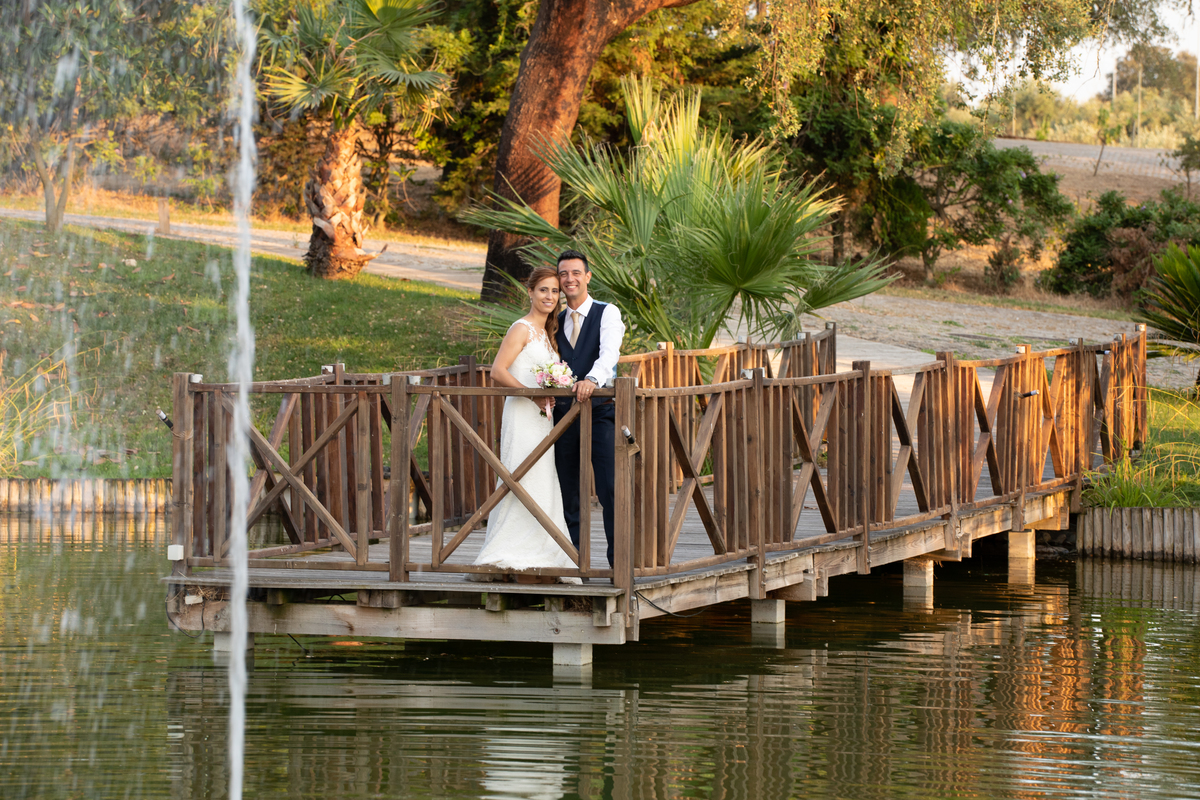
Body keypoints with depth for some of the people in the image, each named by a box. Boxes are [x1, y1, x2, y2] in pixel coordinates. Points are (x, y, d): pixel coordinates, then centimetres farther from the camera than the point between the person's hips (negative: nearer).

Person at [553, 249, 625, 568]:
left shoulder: (607, 313, 0)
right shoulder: (556, 321, 16)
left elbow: (609, 353, -17)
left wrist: (592, 380, -36)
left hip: (599, 410, -5)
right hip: (563, 411, 5)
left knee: (610, 488, -12)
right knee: (568, 492, 7)